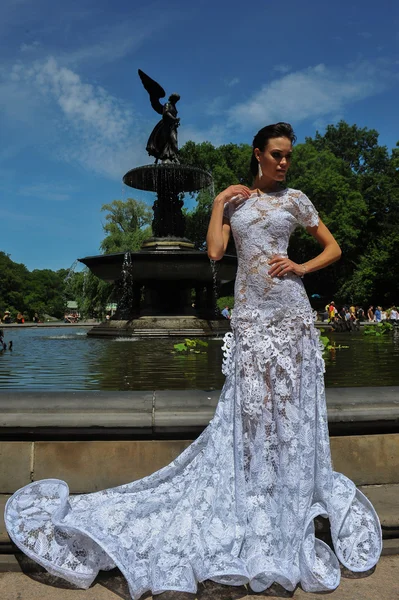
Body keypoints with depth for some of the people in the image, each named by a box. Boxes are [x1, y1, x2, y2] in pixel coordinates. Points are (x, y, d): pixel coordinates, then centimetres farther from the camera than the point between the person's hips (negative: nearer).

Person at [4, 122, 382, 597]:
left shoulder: (294, 198, 9)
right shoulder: (233, 200, 13)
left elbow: (333, 247, 12)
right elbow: (214, 251, -1)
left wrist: (301, 267, -4)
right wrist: (218, 202, 1)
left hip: (290, 312, 0)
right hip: (249, 315, 0)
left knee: (291, 407, 3)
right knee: (252, 407, -2)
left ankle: (291, 532, 22)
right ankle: (261, 533, 15)